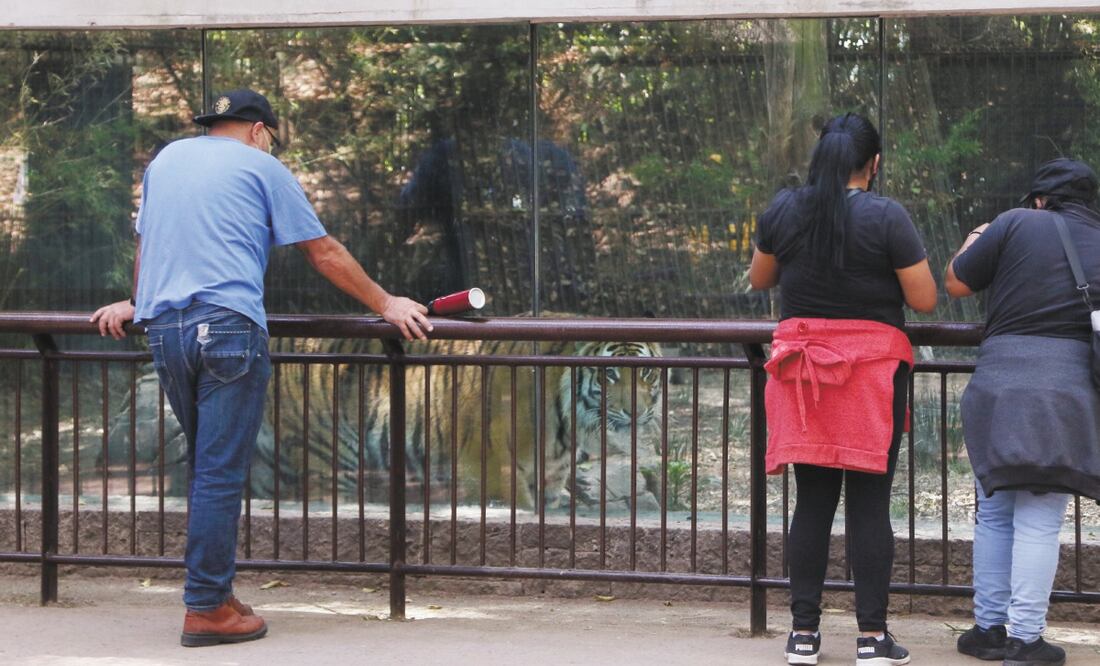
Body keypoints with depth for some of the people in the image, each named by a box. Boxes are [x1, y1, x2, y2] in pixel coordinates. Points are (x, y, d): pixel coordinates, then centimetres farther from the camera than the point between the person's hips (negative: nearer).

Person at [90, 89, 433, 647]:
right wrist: (385, 304, 12)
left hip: (162, 328, 6)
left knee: (207, 467, 16)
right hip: (228, 326, -6)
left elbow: (144, 244, 34)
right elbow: (324, 253, 6)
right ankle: (207, 610, -6)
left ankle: (213, 588, 16)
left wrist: (136, 304, 48)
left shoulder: (165, 160, 22)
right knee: (221, 473, -5)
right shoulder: (261, 167, 6)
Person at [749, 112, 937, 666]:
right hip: (872, 368, -3)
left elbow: (758, 279, 17)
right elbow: (924, 299, -7)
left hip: (802, 363, 3)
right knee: (870, 504, 1)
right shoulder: (886, 217, -10)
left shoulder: (783, 211, 2)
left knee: (812, 501, 8)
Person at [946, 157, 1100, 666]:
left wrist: (971, 246, 24)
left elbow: (956, 284, 7)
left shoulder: (1017, 225, 0)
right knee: (1040, 519, 1)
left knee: (995, 511, 13)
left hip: (1001, 383, -1)